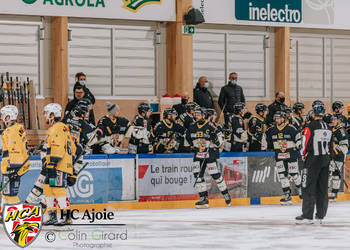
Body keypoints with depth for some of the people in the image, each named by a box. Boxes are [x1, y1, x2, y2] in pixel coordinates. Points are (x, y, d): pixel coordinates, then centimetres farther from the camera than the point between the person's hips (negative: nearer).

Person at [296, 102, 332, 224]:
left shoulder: (310, 127, -12)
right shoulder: (328, 128, 8)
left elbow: (305, 143, -12)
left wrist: (303, 155, 5)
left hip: (314, 160, -6)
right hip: (326, 160, 6)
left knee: (309, 187, -5)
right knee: (323, 188, 10)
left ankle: (307, 216, -9)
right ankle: (321, 215, 13)